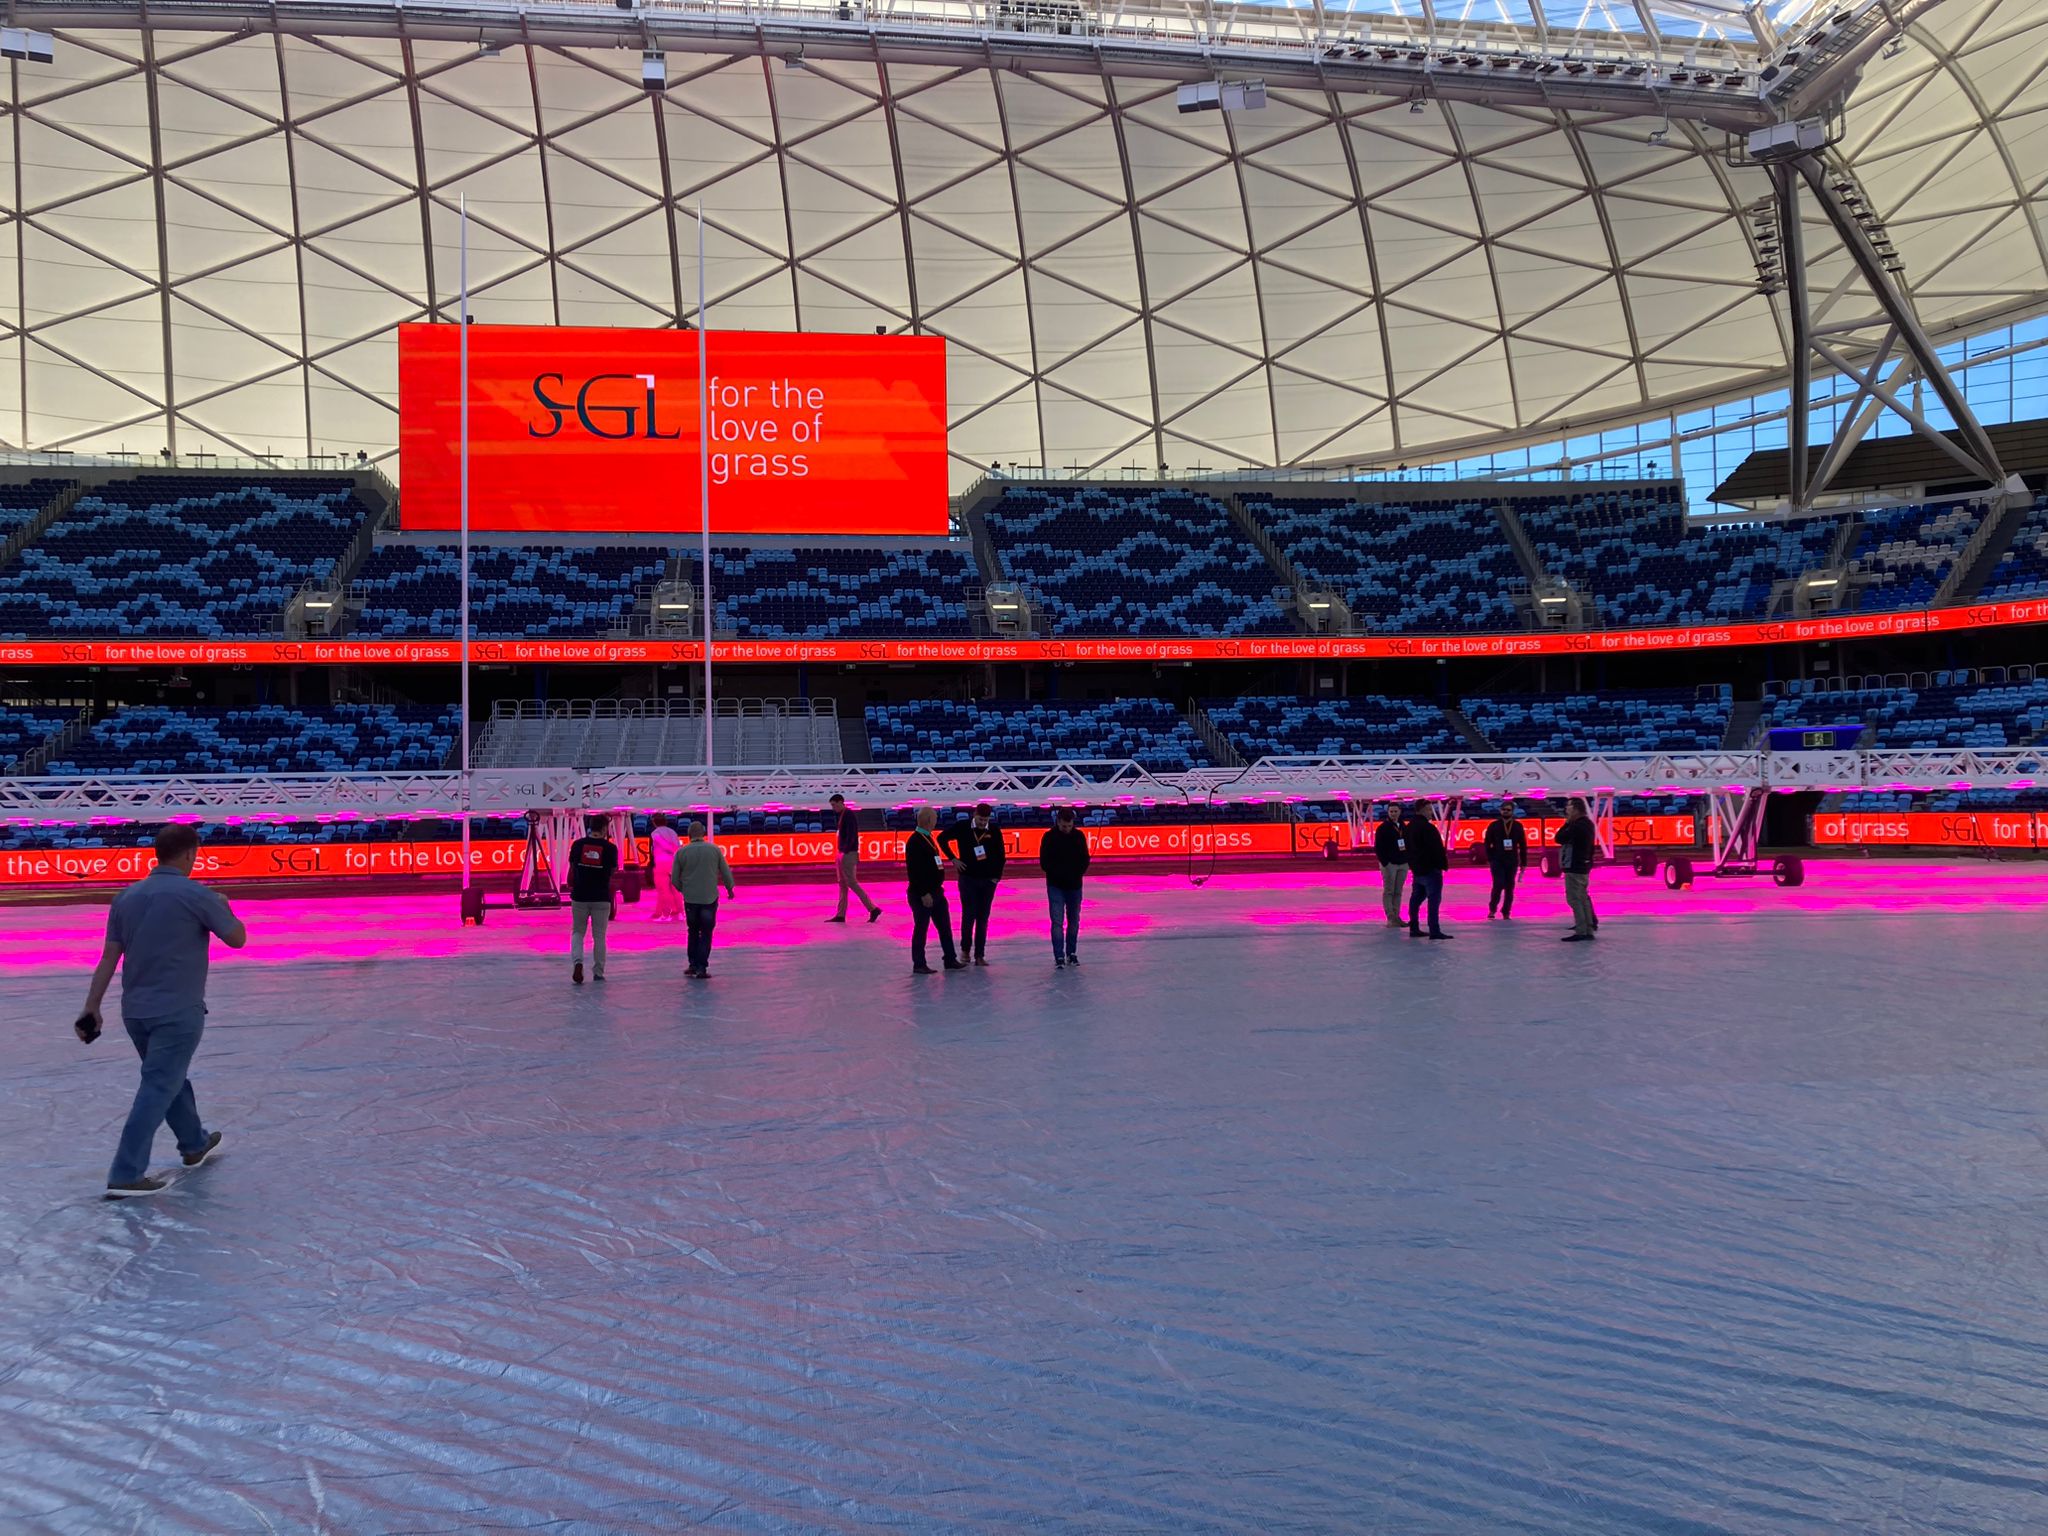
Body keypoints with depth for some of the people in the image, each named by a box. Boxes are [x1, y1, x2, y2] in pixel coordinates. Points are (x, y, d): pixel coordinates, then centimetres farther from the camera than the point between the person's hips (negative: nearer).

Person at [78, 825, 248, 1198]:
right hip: (178, 1012, -7)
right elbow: (237, 938, -1)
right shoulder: (196, 895, -13)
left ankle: (194, 1143, 40)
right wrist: (225, 907, 18)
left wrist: (92, 1008, 7)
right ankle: (126, 1176, -6)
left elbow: (108, 959, 4)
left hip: (135, 1011, 7)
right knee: (157, 1090, -4)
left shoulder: (127, 897, 5)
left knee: (170, 1078, 23)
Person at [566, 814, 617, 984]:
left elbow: (572, 866, 5)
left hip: (580, 895, 1)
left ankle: (577, 961, -10)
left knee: (578, 932, 14)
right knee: (599, 936, 9)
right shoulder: (610, 847, -6)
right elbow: (613, 871, 2)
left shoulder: (578, 844, -2)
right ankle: (598, 972, 15)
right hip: (601, 898, -1)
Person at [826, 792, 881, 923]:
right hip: (842, 853, 10)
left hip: (849, 854, -10)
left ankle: (873, 909, -5)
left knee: (852, 883, -8)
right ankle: (840, 915, 13)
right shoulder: (840, 815, 14)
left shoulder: (849, 815, -15)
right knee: (842, 884, 10)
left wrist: (845, 851, -19)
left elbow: (851, 836, -21)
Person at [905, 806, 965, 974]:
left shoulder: (928, 838, 13)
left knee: (945, 927, 13)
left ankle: (950, 960, 21)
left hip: (936, 892, 9)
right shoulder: (915, 841, -18)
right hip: (922, 895, -9)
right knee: (921, 929, 0)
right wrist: (924, 894, -23)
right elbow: (915, 871, -23)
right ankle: (918, 965, 8)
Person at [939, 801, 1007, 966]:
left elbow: (1000, 855, 6)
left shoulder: (994, 831, -2)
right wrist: (953, 858, -1)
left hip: (988, 880, 2)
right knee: (969, 915, -5)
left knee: (983, 918, 4)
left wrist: (997, 876, 1)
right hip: (968, 878, -2)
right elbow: (942, 838, 4)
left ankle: (979, 955, 10)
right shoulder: (962, 827, -6)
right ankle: (965, 949, 15)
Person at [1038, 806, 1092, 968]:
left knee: (1074, 920, 11)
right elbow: (1044, 863, -7)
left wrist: (1077, 874, -11)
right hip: (1055, 886, -3)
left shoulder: (1079, 836, 0)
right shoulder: (1049, 837, -8)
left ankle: (1071, 953, 24)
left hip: (1074, 885, 3)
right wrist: (1060, 874, -15)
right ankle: (1059, 957, -7)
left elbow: (1085, 860, 5)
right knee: (1057, 921, -8)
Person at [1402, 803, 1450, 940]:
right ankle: (1434, 931, -13)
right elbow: (1437, 848, -21)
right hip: (1431, 868, -10)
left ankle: (1414, 928, 19)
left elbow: (1407, 847, 17)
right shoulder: (1427, 827, -18)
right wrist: (1443, 863, -13)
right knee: (1434, 899, -9)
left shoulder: (1409, 827, 11)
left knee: (1416, 898, 14)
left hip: (1416, 868, 10)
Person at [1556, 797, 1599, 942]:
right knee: (1582, 898, 13)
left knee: (1574, 899, -7)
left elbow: (1560, 838, -17)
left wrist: (1567, 823, -9)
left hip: (1574, 867, -10)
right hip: (1583, 865, 10)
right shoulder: (1587, 823, 12)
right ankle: (1588, 929, 16)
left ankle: (1581, 932, -8)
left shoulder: (1577, 825, -19)